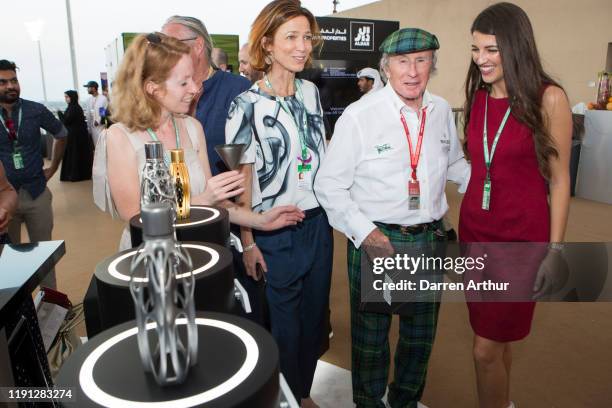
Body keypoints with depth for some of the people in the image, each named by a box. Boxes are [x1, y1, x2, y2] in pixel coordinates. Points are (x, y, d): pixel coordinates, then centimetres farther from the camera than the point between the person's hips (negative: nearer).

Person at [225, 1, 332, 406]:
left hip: (317, 223, 5)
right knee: (283, 324, 11)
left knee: (313, 316, 17)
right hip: (274, 233, -5)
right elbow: (243, 177, -10)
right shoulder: (247, 104, -12)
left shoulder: (311, 92, 4)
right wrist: (248, 241, -10)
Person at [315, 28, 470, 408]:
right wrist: (363, 232, -18)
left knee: (421, 335, 21)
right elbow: (330, 185, -10)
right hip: (375, 239, -4)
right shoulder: (359, 116, -13)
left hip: (430, 237, 5)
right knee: (371, 336, 14)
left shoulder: (441, 110, 3)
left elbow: (455, 163, 19)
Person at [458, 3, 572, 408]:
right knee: (497, 338, 18)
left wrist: (554, 250, -7)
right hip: (475, 229, 5)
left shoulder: (548, 98, -11)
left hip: (521, 236, -5)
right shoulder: (478, 96, 4)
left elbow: (559, 179, -8)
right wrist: (464, 222, 12)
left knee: (487, 348, 0)